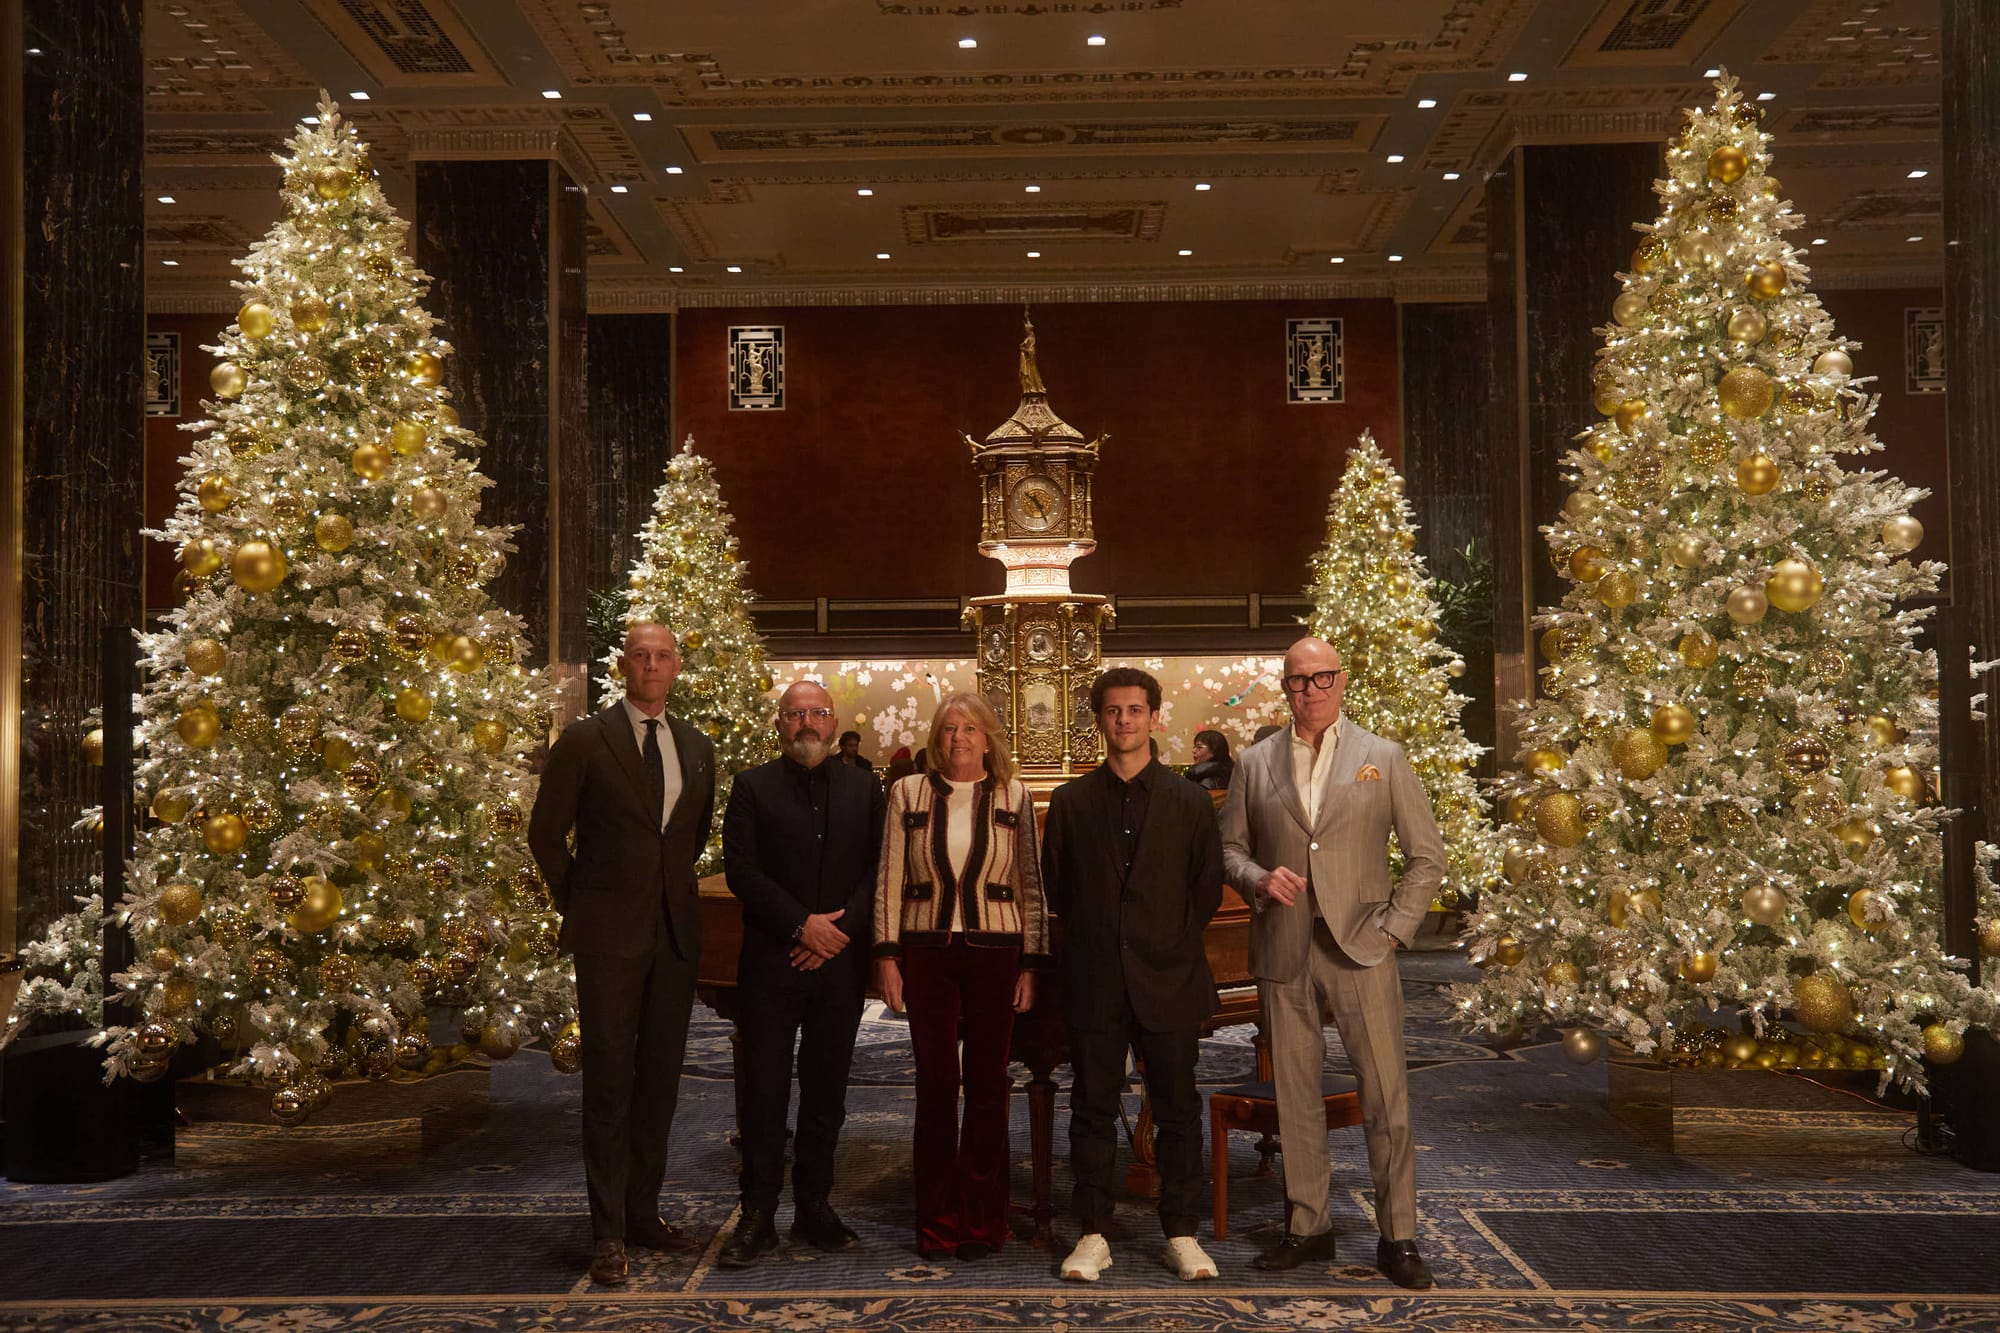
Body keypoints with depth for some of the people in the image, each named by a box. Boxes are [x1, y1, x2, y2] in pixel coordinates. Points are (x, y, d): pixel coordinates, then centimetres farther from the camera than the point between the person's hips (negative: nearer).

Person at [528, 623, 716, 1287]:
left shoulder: (698, 748, 10)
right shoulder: (584, 741, -4)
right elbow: (546, 832, 0)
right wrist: (577, 904, 2)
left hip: (676, 932, 5)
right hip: (609, 934, -4)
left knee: (661, 1077, 10)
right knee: (610, 1078, 0)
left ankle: (644, 1212, 23)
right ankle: (608, 1230, 8)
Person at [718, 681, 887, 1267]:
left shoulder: (864, 788, 9)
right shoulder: (752, 787, 3)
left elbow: (878, 868, 3)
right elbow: (740, 868, -6)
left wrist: (840, 928, -10)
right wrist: (802, 923, -13)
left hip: (840, 961, 2)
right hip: (770, 961, -2)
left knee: (827, 1089, 9)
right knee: (763, 1091, 1)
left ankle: (814, 1205, 21)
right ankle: (758, 1216, 10)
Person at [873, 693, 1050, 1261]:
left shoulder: (1013, 797, 4)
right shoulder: (908, 793, 4)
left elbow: (1031, 885, 5)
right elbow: (889, 879, 5)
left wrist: (1031, 963, 2)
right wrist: (887, 954, -1)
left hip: (994, 953, 0)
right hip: (927, 952, 0)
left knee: (986, 1084, 5)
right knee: (936, 1083, 3)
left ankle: (981, 1221, 18)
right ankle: (938, 1221, 16)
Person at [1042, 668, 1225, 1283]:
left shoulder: (1190, 801, 3)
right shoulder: (1070, 801, 5)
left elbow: (1208, 888, 7)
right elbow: (1055, 887, 11)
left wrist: (1172, 939, 5)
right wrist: (1094, 936, 6)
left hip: (1168, 978, 0)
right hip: (1095, 983, 1)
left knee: (1179, 1110, 5)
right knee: (1093, 1110, 6)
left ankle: (1182, 1233, 17)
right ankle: (1093, 1233, 16)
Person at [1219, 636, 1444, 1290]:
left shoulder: (1383, 758, 4)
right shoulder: (1254, 763, 9)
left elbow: (1427, 855, 6)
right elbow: (1229, 846, 13)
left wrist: (1395, 927, -4)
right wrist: (1258, 879, -8)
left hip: (1360, 946, -2)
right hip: (1281, 950, 2)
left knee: (1385, 1094, -2)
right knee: (1295, 1094, 9)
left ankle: (1398, 1236, 10)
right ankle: (1308, 1226, 22)